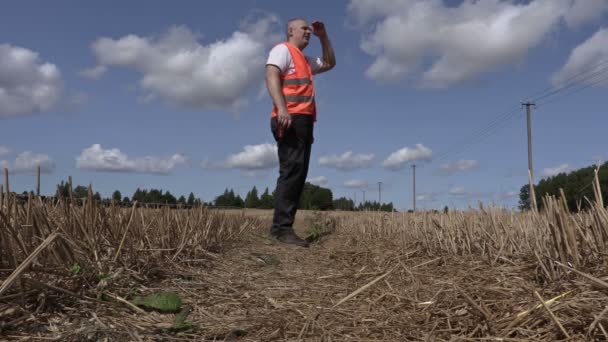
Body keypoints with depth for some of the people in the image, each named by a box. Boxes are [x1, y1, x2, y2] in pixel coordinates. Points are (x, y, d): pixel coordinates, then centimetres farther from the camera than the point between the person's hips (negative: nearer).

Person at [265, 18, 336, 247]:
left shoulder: (305, 61, 33)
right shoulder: (282, 50, 6)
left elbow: (329, 63, 44)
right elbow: (271, 76, -11)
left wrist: (323, 36, 32)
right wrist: (281, 108, -26)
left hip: (304, 122, 10)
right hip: (290, 119, -10)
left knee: (298, 174, 3)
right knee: (292, 170, -19)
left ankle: (282, 227, 2)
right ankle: (282, 227, -23)